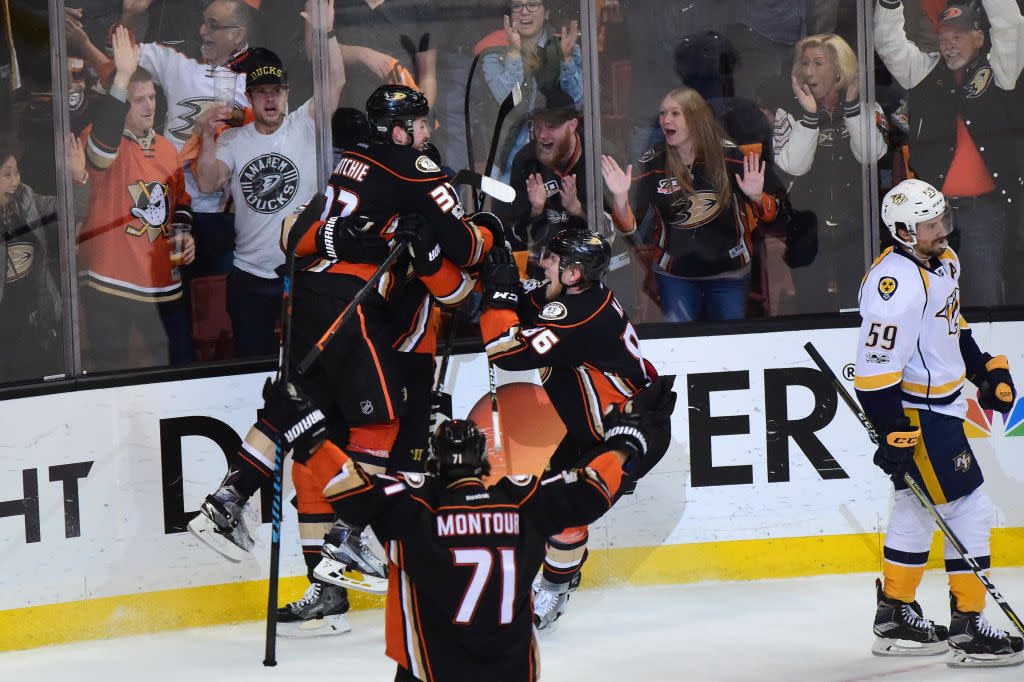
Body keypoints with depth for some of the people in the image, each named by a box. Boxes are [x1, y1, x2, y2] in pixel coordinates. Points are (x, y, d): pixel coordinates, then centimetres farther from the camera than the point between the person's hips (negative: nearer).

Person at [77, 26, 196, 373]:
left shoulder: (166, 148, 11)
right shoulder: (102, 139, -9)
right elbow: (102, 147, -36)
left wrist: (183, 232, 5)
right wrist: (123, 76, -40)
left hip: (162, 281, 5)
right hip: (109, 283, -5)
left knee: (180, 363, 9)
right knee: (112, 368, 2)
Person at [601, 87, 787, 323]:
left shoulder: (729, 155, -9)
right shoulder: (653, 163, -8)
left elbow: (771, 212, -4)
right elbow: (629, 226, -11)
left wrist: (757, 197, -26)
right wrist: (620, 197, -30)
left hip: (728, 272, 0)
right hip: (674, 275, 0)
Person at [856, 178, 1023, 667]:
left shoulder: (943, 261, 6)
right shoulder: (897, 285, -26)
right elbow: (876, 368, -26)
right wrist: (894, 435, -26)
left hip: (941, 403, 10)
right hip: (913, 414, -10)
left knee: (917, 509, 18)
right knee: (969, 510, -8)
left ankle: (896, 617, 28)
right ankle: (968, 628, -2)